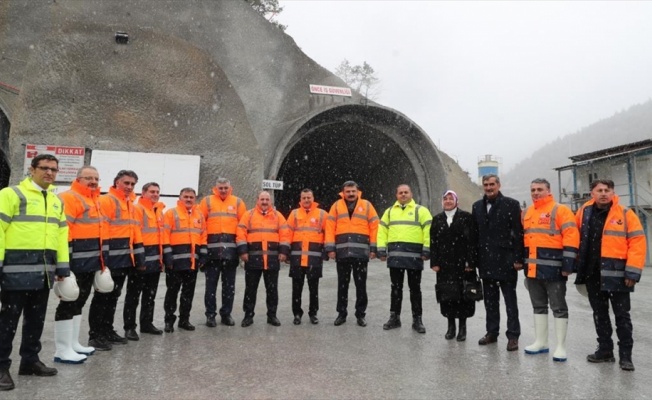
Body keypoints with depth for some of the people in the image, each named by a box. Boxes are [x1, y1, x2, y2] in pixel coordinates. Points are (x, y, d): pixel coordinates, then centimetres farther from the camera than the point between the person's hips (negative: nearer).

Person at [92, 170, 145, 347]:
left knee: (113, 296, 16)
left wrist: (139, 256, 16)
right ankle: (95, 334, 9)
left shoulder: (131, 205, 17)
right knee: (102, 296, 0)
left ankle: (107, 331, 26)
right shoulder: (106, 201, -10)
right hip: (111, 258, -8)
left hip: (125, 258, 8)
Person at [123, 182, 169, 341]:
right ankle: (129, 327, 9)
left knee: (150, 295, 15)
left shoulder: (159, 211, 16)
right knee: (133, 295, 1)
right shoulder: (137, 209, -9)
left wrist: (167, 255, 16)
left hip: (155, 260, 8)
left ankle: (147, 323, 25)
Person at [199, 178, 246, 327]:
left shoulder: (237, 202, 8)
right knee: (211, 284, 5)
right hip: (212, 248, -1)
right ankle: (210, 314, 15)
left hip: (231, 249, 2)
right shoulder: (207, 201, 5)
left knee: (229, 284, 9)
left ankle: (226, 313, 20)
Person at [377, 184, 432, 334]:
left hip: (414, 255, -3)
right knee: (396, 288, 10)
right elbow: (382, 230, 13)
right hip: (395, 255, 3)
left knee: (415, 289, 5)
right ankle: (394, 317, 20)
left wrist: (426, 251, -11)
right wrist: (382, 250, 3)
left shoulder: (420, 210, 4)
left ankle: (417, 320, 15)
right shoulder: (389, 211, 15)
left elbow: (428, 231, -3)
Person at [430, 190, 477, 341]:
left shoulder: (466, 217, 0)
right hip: (444, 265, 3)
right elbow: (433, 242, 8)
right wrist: (434, 263, 1)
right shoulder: (437, 219, 10)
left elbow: (472, 240, -5)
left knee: (462, 295, 3)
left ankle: (462, 326, 16)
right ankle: (451, 325, 19)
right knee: (446, 295, 5)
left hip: (462, 264, -3)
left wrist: (471, 262, -11)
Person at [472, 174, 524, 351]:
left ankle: (513, 336, 14)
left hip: (505, 261, -5)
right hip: (486, 261, 5)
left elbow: (518, 233, -8)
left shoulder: (511, 204, -5)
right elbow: (474, 234, 10)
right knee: (490, 300, 14)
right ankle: (492, 332, 25)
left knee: (510, 301, 5)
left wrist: (518, 258, -13)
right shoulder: (477, 206, 11)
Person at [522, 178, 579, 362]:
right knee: (538, 306, 15)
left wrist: (567, 264, -17)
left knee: (558, 307, 3)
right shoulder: (528, 213, 14)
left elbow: (571, 237, -13)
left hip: (552, 269, -7)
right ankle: (541, 342, 25)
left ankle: (561, 346, 11)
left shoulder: (559, 210, -7)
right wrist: (524, 262, 19)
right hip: (533, 268, 7)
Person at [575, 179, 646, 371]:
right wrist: (578, 265, 13)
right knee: (599, 314, 14)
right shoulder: (584, 213, 5)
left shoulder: (625, 214, -6)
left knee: (622, 315, 6)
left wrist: (632, 272, -15)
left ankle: (625, 355, 17)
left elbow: (637, 242, -10)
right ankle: (605, 350, 27)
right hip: (592, 274, 4)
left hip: (616, 274, -4)